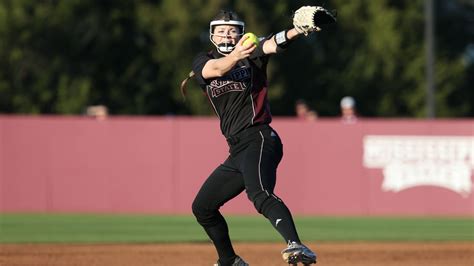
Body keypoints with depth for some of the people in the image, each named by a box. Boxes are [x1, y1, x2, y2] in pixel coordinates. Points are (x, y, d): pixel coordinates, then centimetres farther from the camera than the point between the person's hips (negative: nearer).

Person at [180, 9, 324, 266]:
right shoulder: (203, 61, 12)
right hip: (237, 151, 7)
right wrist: (236, 56, -35)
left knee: (259, 194, -34)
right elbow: (216, 69, -12)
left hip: (259, 139, -7)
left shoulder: (251, 53, 3)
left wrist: (295, 32, -41)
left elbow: (271, 45, -18)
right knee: (202, 207, 16)